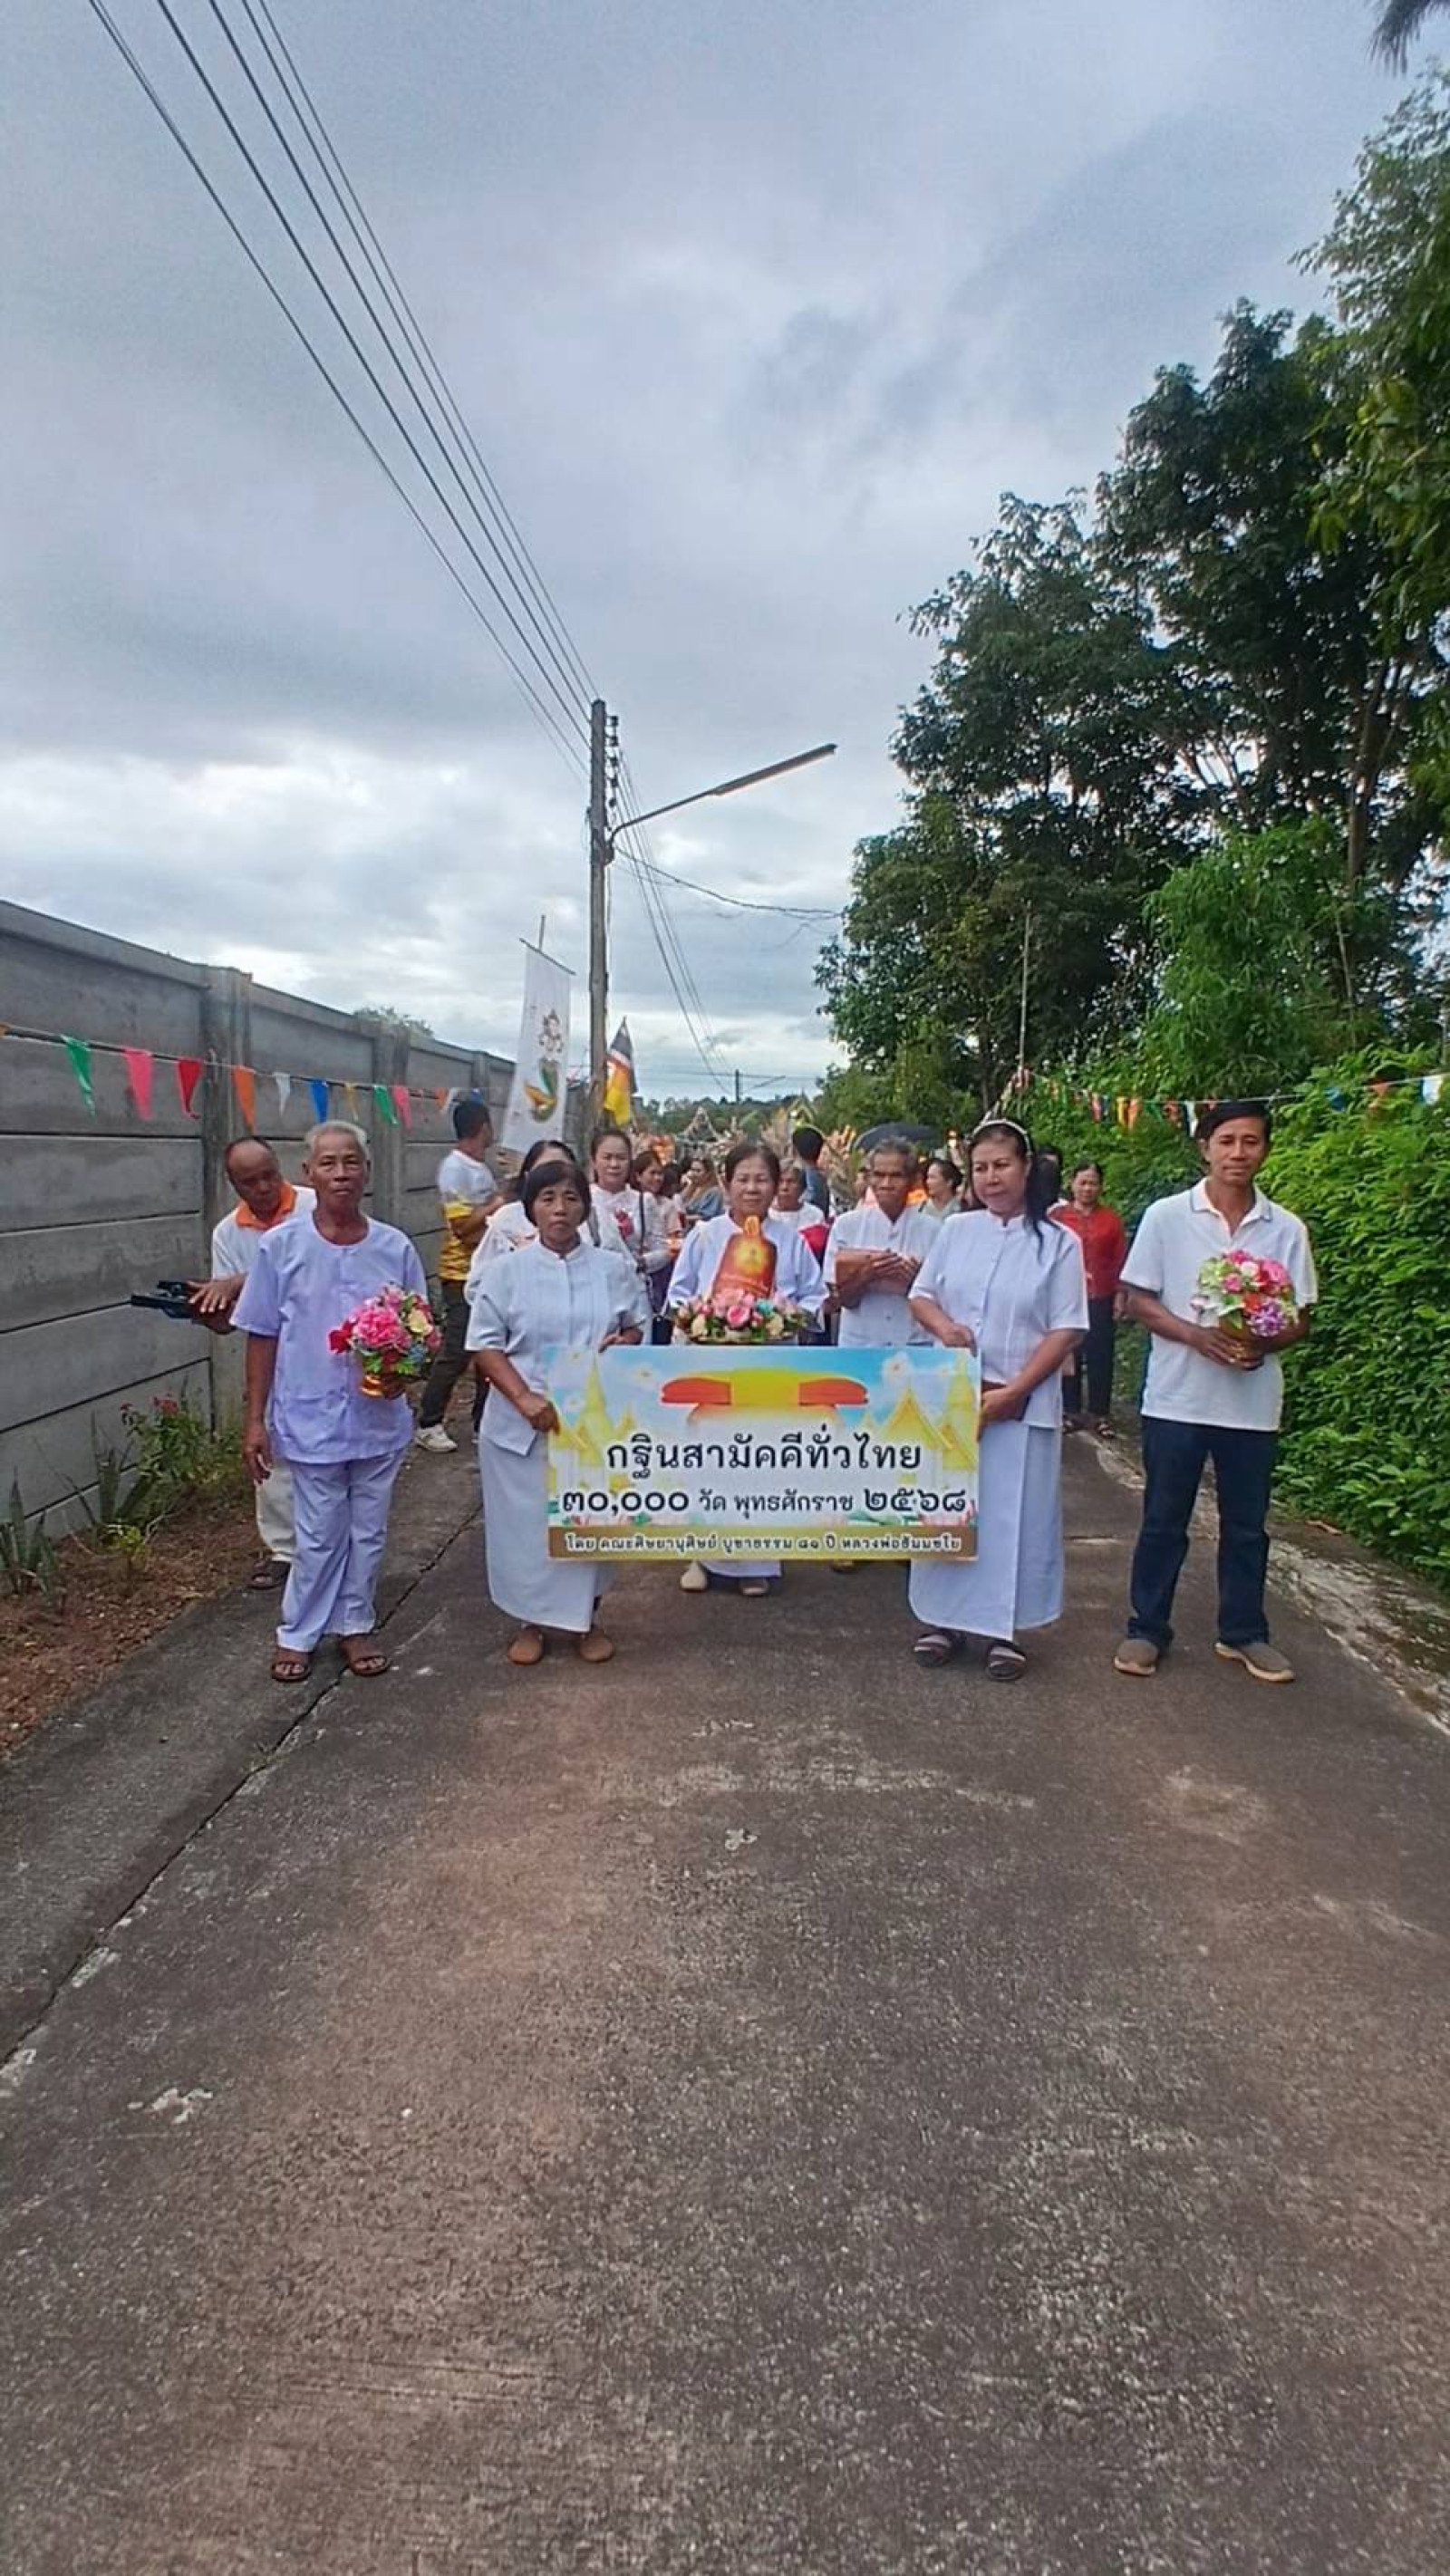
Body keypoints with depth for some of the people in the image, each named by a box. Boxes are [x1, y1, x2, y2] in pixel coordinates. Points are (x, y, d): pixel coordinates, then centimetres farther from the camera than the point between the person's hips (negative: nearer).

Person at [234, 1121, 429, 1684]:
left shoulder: (395, 1248, -2)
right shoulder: (281, 1247, -6)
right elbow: (262, 1337, -1)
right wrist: (254, 1420, -3)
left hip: (378, 1419, 2)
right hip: (310, 1420, -2)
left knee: (367, 1532, 14)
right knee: (319, 1537, 8)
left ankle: (353, 1625, 32)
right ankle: (298, 1633, 27)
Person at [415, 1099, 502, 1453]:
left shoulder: (481, 1167, 11)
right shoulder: (454, 1167, -15)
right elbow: (462, 1225, -20)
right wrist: (498, 1204, -12)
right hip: (462, 1273, -8)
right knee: (456, 1352, -3)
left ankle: (484, 1421, 21)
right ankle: (428, 1424, 8)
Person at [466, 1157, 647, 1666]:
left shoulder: (613, 1269, 3)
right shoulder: (506, 1272, -3)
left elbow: (640, 1326, 12)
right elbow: (485, 1345, -5)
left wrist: (626, 1342, -12)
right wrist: (526, 1400, -18)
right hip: (524, 1424, -1)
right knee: (526, 1521, 6)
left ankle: (586, 1617, 29)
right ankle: (530, 1621, 26)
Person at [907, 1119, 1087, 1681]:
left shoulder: (1058, 1243, -4)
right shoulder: (956, 1231, 5)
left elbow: (1065, 1330, -6)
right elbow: (920, 1296, 12)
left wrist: (1013, 1391, -14)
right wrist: (943, 1326, -11)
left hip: (1023, 1403, -2)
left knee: (1013, 1514, 2)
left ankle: (1003, 1629, 14)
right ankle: (943, 1617, 20)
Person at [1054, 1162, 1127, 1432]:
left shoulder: (1111, 1218, 4)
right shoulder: (1058, 1216, 0)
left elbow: (1120, 1259, 5)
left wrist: (1119, 1295, 1)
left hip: (1102, 1299, 1)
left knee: (1100, 1356, 5)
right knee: (1069, 1355, 5)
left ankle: (1100, 1413, 14)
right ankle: (1072, 1411, 15)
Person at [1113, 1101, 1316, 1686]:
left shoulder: (1286, 1230, 2)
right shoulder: (1166, 1217, -4)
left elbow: (1300, 1319, 6)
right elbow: (1136, 1300, -2)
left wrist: (1262, 1344, -16)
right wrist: (1195, 1335, -17)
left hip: (1253, 1403, 2)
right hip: (1176, 1397, -2)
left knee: (1246, 1525, 12)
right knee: (1163, 1521, 7)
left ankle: (1243, 1632, 27)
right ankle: (1147, 1629, 20)